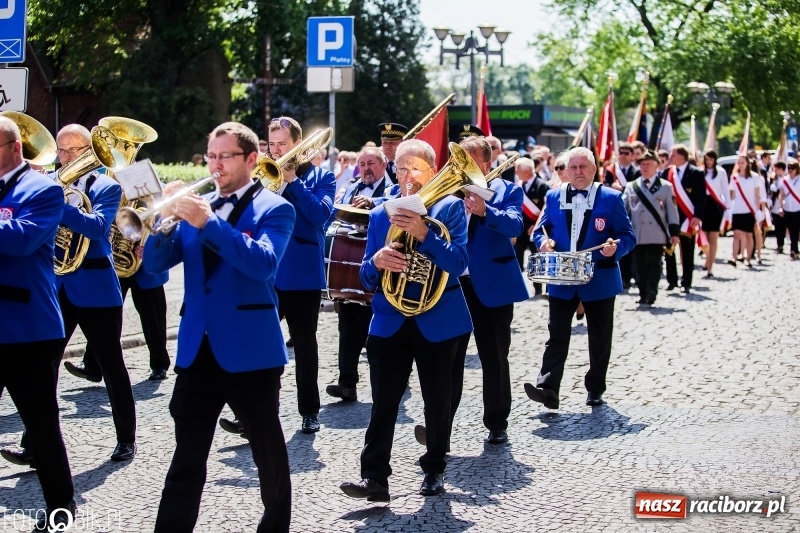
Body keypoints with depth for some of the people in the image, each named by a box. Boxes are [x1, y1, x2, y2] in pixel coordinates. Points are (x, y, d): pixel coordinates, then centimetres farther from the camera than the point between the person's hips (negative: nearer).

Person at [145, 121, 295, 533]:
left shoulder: (274, 209, -3)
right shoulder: (196, 206, 13)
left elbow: (262, 263, -21)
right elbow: (155, 264, 6)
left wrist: (209, 223, -26)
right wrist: (165, 219, -12)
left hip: (250, 349, -4)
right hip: (197, 348, 4)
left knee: (269, 454, 9)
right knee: (187, 458, 5)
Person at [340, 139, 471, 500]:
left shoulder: (450, 207, 0)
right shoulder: (380, 215, 10)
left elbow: (457, 263, -13)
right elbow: (367, 278, 8)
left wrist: (424, 234, -26)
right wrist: (377, 261, -16)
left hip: (438, 320, -2)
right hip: (390, 321, 2)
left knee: (437, 401, 7)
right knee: (383, 402, -5)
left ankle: (434, 470, 21)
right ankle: (374, 476, -8)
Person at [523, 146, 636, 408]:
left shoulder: (611, 198, -1)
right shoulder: (554, 197, 7)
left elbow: (628, 236, -1)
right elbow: (540, 230, 12)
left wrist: (616, 247, -22)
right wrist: (543, 241, -10)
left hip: (599, 280, -1)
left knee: (599, 338, 8)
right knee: (556, 335, -7)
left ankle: (595, 391, 20)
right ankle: (548, 389, -14)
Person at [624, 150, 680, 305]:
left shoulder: (665, 187, 5)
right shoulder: (631, 187, 10)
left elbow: (672, 211, 4)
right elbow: (623, 209, 10)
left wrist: (674, 232, -1)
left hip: (657, 235, -2)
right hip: (637, 234, 3)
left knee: (654, 265, -7)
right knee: (641, 266, 6)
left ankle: (651, 295, -10)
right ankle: (643, 295, 15)